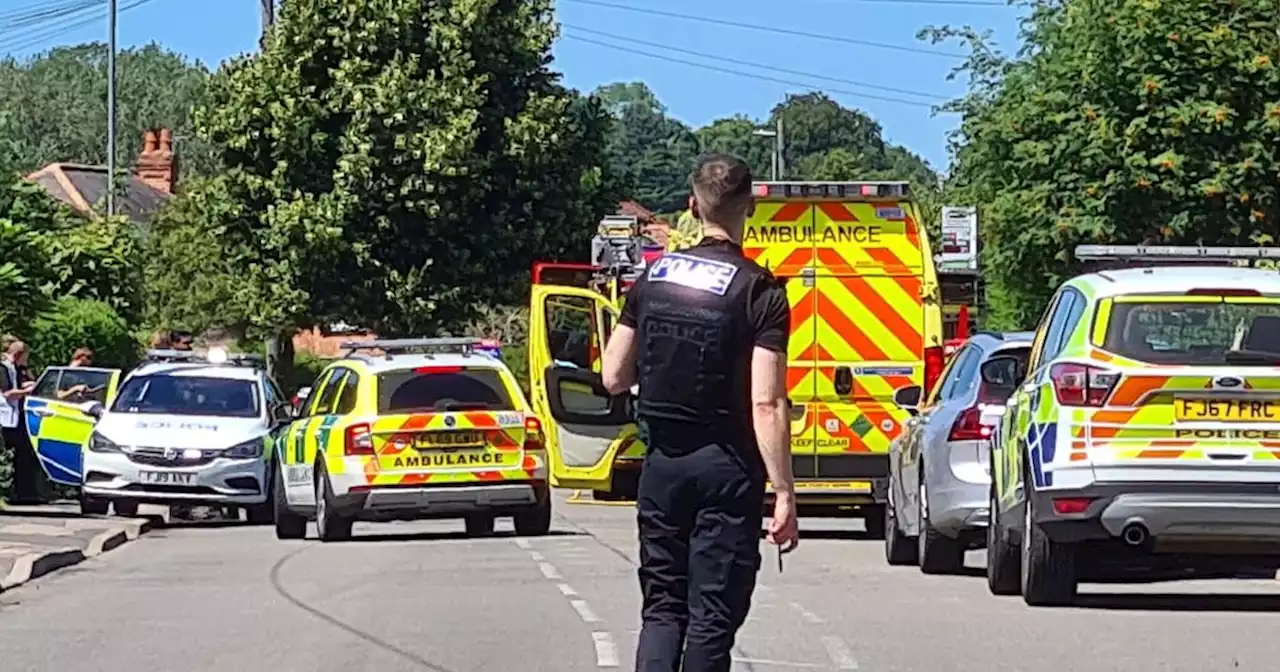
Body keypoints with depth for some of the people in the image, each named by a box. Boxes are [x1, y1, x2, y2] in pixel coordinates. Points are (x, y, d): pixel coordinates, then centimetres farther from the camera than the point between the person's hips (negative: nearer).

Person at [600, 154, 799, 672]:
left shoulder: (653, 278, 3)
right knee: (712, 617, 1)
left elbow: (614, 378, 7)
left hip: (662, 464, 4)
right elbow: (766, 405, -17)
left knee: (662, 606, 12)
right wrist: (784, 494, -15)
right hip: (726, 471, -4)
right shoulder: (760, 293, -11)